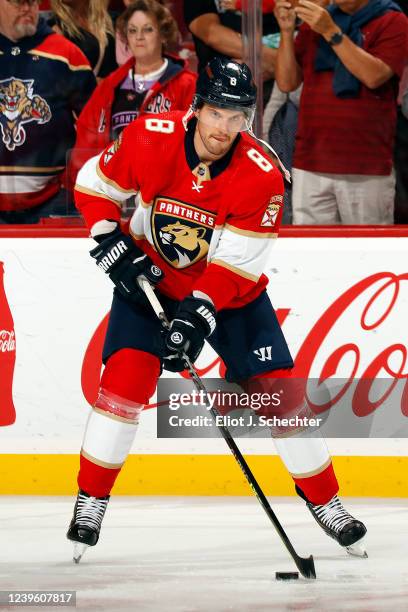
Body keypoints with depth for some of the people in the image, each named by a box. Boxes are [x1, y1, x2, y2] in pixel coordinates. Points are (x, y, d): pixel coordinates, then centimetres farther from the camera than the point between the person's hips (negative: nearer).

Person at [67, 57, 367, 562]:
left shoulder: (261, 175, -24)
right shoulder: (150, 140, -22)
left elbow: (234, 267, -23)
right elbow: (92, 187, -5)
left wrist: (196, 317, -34)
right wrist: (111, 243, -18)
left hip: (230, 289, 0)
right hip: (149, 275, 0)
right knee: (127, 373, -18)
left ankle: (324, 500, 11)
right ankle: (90, 502, -6)